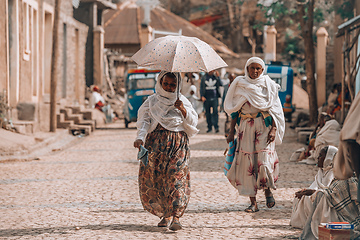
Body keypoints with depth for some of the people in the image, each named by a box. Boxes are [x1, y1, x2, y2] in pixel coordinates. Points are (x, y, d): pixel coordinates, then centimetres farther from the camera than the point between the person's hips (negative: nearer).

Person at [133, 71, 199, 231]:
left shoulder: (182, 101, 13)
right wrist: (140, 138, -16)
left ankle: (175, 217, -21)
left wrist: (183, 110, -9)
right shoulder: (152, 101, 11)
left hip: (178, 144, -1)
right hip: (156, 144, 1)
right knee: (155, 179, -3)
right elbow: (145, 121, 1)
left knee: (177, 177, -15)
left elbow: (193, 122, 9)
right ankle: (165, 214, 12)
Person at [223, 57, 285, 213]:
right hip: (245, 127, 2)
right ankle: (253, 202, 1)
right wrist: (231, 131, 8)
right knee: (247, 161, -4)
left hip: (264, 126, -2)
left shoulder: (268, 85, 5)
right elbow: (235, 110, 12)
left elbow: (274, 109, 2)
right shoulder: (240, 85, 9)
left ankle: (268, 190, 14)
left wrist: (274, 129, -9)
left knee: (264, 159, -14)